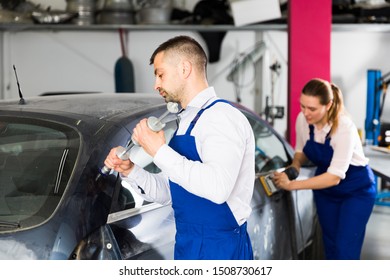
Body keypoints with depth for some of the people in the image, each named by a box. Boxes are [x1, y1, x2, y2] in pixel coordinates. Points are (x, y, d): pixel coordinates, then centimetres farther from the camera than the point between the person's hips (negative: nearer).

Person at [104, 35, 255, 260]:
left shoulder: (222, 116, -15)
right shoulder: (186, 122, 13)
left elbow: (218, 188, -31)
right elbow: (167, 192, 16)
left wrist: (160, 151, -22)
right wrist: (130, 171, -1)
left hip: (218, 250, -8)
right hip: (188, 247, 8)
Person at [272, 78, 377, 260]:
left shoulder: (344, 127, -31)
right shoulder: (302, 120, -14)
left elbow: (335, 177, -33)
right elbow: (301, 150, 7)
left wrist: (291, 185, -35)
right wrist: (296, 165, -15)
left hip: (357, 190, -5)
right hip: (325, 190, 5)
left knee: (345, 250, -10)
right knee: (330, 246, 10)